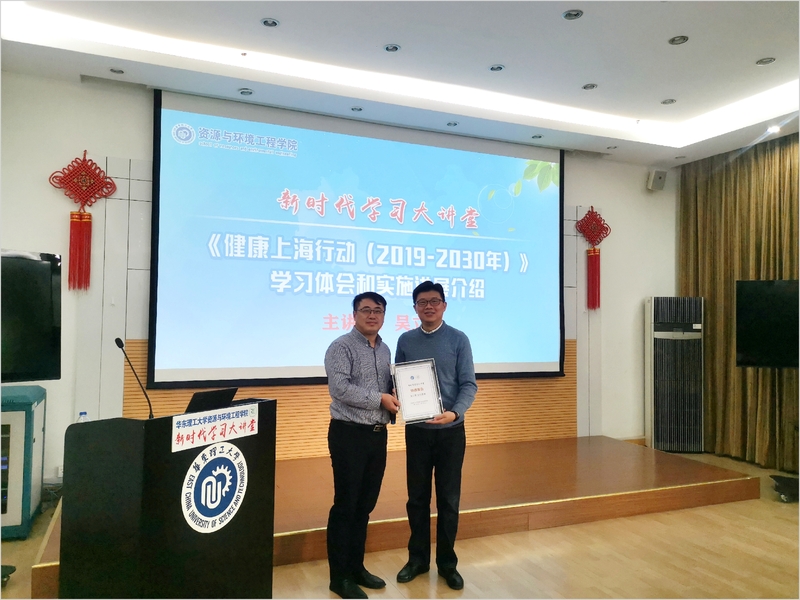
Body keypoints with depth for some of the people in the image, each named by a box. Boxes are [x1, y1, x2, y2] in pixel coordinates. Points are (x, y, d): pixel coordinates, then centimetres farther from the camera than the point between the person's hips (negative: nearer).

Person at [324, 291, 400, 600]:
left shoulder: (385, 350, 13)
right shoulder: (341, 347, -10)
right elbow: (340, 388, -22)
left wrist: (396, 401, 0)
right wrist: (380, 399, -19)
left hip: (378, 434, 7)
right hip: (349, 435, -7)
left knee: (365, 505, 15)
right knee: (345, 505, 2)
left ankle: (356, 567, 29)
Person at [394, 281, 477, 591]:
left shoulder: (458, 339, -4)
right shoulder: (405, 341, 4)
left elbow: (469, 384, -7)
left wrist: (454, 413, -23)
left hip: (450, 431, -2)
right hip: (416, 431, 2)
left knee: (448, 500, 8)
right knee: (417, 498, 12)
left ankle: (447, 563, 24)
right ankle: (417, 558, 29)